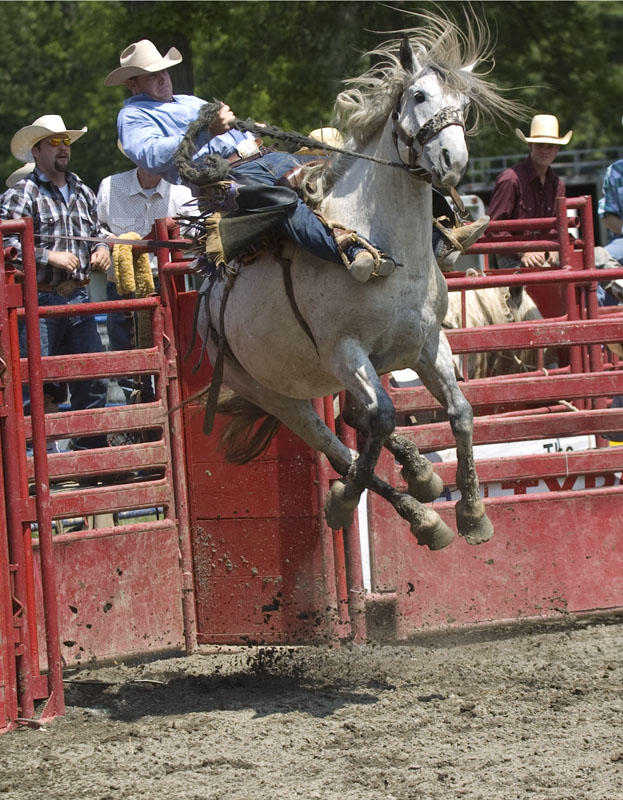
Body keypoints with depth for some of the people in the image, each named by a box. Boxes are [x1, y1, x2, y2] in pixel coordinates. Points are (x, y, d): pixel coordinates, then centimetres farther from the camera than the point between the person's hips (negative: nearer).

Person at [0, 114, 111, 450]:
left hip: (79, 300, 6)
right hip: (39, 303, -6)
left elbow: (97, 230, 30)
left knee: (93, 382, 8)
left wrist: (102, 248, 8)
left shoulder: (82, 192, 17)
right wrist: (49, 257, -18)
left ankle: (91, 451, 20)